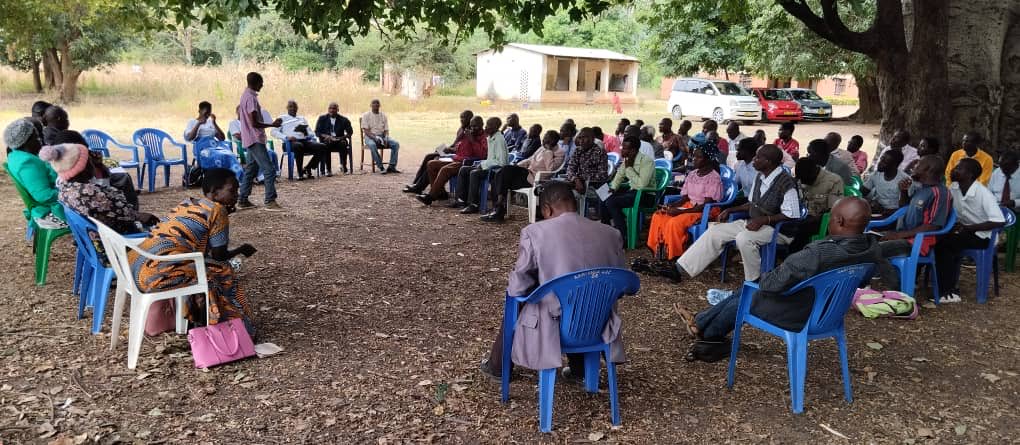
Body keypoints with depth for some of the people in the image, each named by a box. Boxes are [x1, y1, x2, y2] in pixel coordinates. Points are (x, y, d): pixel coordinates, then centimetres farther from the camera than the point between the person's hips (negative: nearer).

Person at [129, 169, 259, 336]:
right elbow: (219, 256, 0)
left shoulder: (187, 203, 19)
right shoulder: (217, 210, -4)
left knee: (205, 265, 26)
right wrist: (242, 249, 19)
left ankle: (197, 319, 31)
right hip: (157, 275, -9)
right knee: (223, 270, 6)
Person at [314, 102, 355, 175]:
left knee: (343, 144, -33)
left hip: (339, 141, 0)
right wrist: (326, 136, -17)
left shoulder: (343, 119, 10)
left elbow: (350, 132, 3)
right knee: (326, 145, -34)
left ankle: (343, 166, -21)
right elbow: (317, 132, 3)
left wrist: (340, 138, -14)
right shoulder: (322, 118, 10)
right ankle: (328, 169, -30)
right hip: (326, 140, 0)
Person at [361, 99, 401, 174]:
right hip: (370, 136, -4)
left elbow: (386, 130, 9)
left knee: (396, 144, -22)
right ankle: (381, 167, -36)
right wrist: (375, 137, -26)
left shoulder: (383, 115, 12)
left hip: (382, 136, 4)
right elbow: (366, 131, -8)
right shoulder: (366, 115, 1)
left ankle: (392, 166, -24)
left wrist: (385, 138, -14)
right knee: (372, 145, -40)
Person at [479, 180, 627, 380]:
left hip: (555, 327, -3)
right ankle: (580, 367, 44)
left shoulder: (534, 232, -13)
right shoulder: (610, 234, -2)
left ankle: (498, 366, 47)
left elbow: (518, 288, -9)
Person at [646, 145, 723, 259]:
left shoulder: (714, 178, -12)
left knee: (674, 222, -31)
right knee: (657, 216, -12)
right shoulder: (692, 175, 11)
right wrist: (670, 206, -9)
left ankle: (674, 257, -17)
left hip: (706, 211, -8)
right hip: (689, 206, 8)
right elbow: (684, 198, 12)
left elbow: (707, 205, -18)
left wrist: (681, 211, -24)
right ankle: (659, 250, -11)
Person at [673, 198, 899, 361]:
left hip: (797, 316, -7)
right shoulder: (871, 249, -13)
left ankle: (703, 332, 46)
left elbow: (771, 284, -30)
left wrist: (763, 277, -7)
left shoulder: (815, 254, -37)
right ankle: (701, 321, 40)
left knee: (740, 301, 21)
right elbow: (894, 280, 4)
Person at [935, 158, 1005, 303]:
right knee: (938, 240, -22)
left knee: (943, 242, -27)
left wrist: (967, 228, -26)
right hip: (963, 231, 6)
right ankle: (948, 289, -14)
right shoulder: (954, 187, -2)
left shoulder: (984, 193, -22)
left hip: (981, 235, -6)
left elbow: (999, 222, -28)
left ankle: (948, 290, -16)